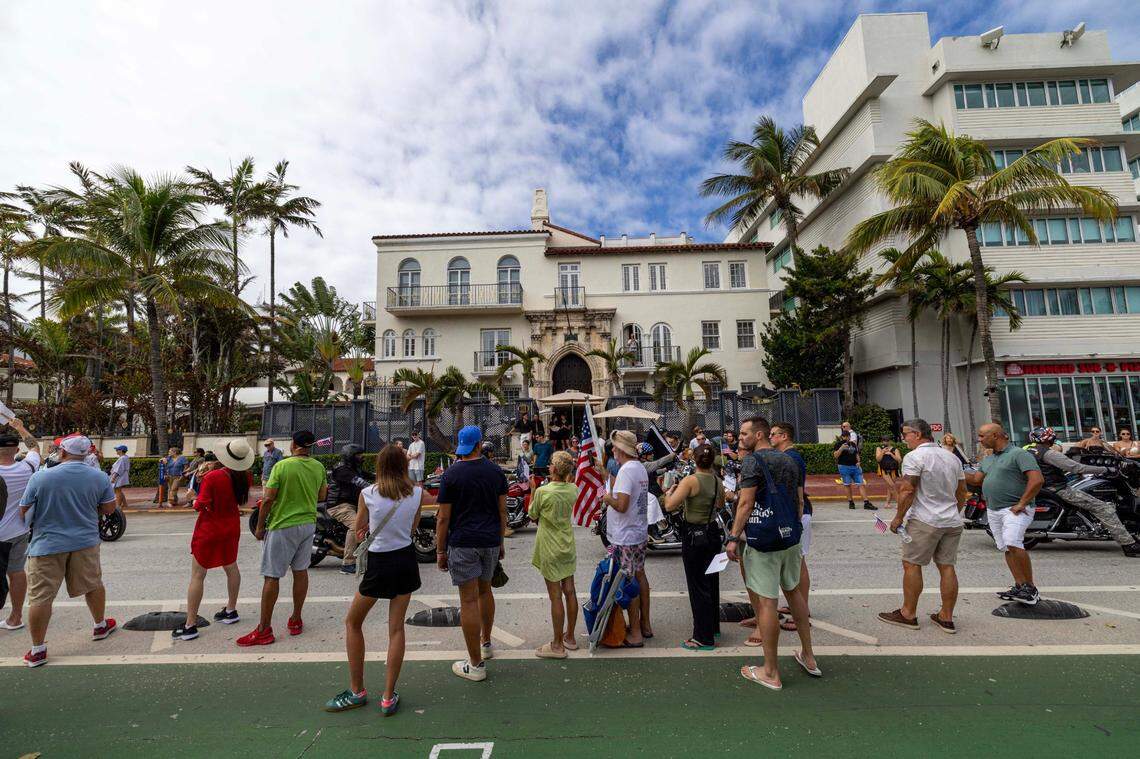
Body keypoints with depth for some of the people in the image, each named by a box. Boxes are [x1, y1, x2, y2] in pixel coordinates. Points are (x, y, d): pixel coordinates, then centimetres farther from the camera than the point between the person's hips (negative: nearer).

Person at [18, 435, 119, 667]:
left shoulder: (40, 477, -13)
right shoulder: (100, 477, -6)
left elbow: (23, 511, -3)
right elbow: (109, 508, 3)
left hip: (47, 545, -2)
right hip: (85, 542, 2)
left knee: (40, 597, 6)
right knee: (93, 585, 18)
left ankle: (37, 650, 12)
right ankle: (100, 626, 34)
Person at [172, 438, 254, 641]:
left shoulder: (212, 477, -24)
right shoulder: (246, 476, -8)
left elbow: (201, 505, -20)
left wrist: (194, 502, 1)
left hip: (208, 531, -5)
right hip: (231, 528, 5)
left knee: (197, 576, 3)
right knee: (231, 567, 20)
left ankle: (190, 626, 8)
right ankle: (231, 610, 33)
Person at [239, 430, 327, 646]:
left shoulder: (282, 466, -15)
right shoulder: (319, 467, -1)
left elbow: (268, 499, -15)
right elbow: (321, 496, 9)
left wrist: (260, 526, -3)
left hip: (282, 526, -5)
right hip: (308, 524, 5)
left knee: (272, 576, 3)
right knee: (301, 571, 14)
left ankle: (264, 630, 10)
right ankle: (296, 620, 25)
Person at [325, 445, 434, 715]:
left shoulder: (367, 493, -10)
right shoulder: (417, 493, -5)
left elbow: (357, 529, 5)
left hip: (379, 564, -2)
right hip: (406, 559, 3)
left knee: (352, 623, 20)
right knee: (396, 627, 12)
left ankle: (357, 691, 27)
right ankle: (389, 697, 17)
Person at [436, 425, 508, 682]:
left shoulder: (451, 475, -9)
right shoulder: (496, 471, 2)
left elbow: (443, 518, -8)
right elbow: (502, 510, 6)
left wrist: (440, 550, 2)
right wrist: (501, 541, 16)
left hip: (463, 543, -4)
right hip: (491, 541, 5)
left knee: (469, 600, 3)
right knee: (485, 590, 23)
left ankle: (476, 665, 12)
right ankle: (486, 643, 39)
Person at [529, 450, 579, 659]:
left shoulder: (543, 491, -20)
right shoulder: (573, 490, -5)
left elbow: (533, 517, -6)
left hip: (550, 549, -6)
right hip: (568, 546, 6)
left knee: (555, 596, 3)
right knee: (569, 592, 14)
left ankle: (557, 645, 15)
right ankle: (570, 637, 29)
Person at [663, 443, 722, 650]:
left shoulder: (690, 481, -19)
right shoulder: (718, 482, 1)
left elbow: (669, 506, -25)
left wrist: (669, 492, -7)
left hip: (693, 535, -7)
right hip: (713, 534, 7)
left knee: (698, 586, 2)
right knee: (712, 582, 20)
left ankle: (704, 637, 11)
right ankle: (713, 627, 35)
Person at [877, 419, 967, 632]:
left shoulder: (914, 457, -13)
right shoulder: (952, 457, 12)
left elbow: (907, 491, -17)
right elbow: (962, 492, 18)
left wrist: (898, 518, -9)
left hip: (924, 521, -8)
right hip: (952, 522, 8)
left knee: (911, 565, 1)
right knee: (947, 567, 10)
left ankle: (908, 614, 8)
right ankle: (946, 618, 16)